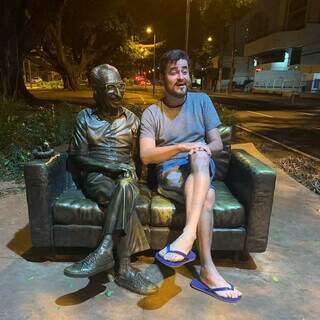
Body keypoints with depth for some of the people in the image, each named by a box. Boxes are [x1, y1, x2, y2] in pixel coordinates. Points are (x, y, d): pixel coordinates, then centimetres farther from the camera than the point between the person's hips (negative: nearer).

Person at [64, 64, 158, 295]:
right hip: (96, 175, -2)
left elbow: (138, 156, 15)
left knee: (125, 188, -38)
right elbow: (77, 157, 1)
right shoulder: (85, 118, 8)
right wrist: (109, 166, -15)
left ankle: (104, 251, -38)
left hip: (125, 176, 2)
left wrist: (129, 172, -8)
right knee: (125, 201, -35)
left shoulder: (131, 119, 13)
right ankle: (124, 270, -33)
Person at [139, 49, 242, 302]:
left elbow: (217, 144, 5)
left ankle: (188, 234, -41)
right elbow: (146, 156, -7)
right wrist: (180, 147, -21)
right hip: (169, 174, -2)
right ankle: (208, 269, -32)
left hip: (203, 171, 2)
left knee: (199, 156, -35)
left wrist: (204, 149, -19)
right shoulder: (152, 113, 3)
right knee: (207, 197, -32)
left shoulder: (201, 101, 8)